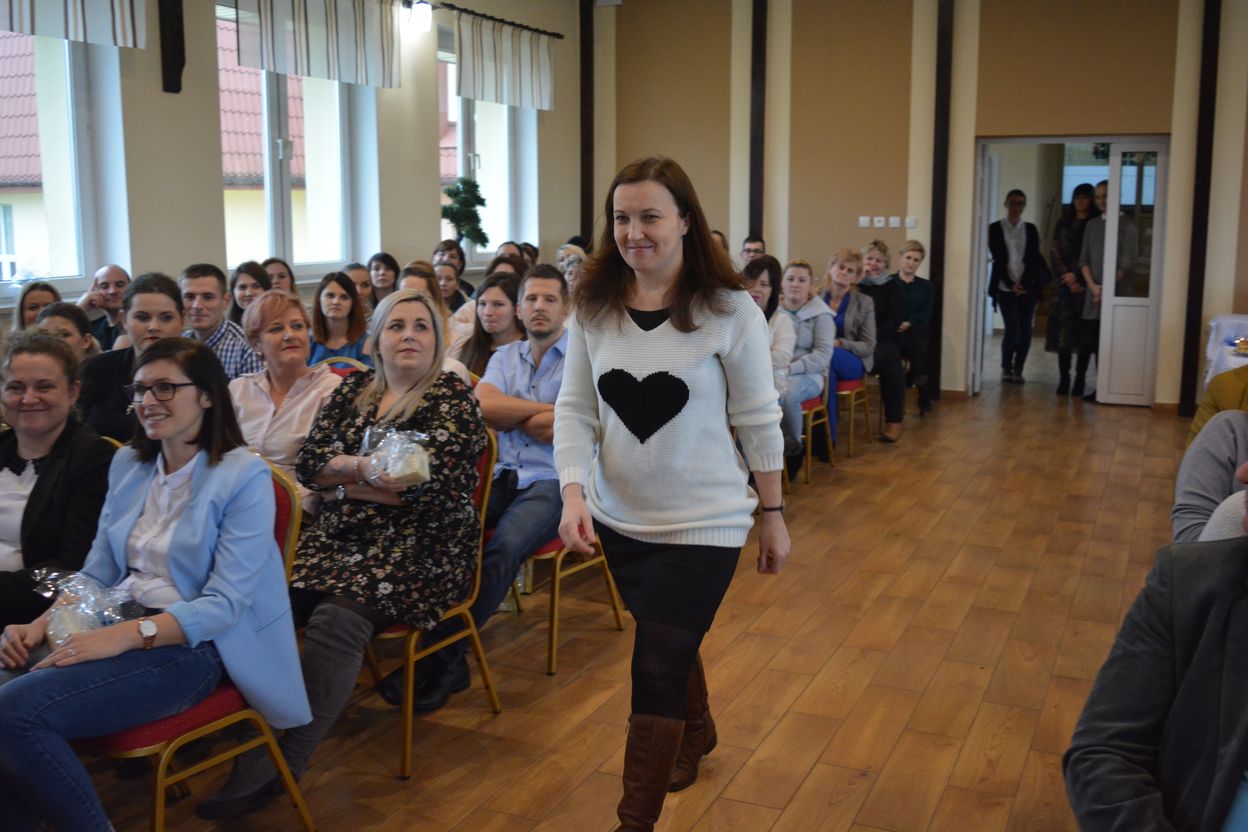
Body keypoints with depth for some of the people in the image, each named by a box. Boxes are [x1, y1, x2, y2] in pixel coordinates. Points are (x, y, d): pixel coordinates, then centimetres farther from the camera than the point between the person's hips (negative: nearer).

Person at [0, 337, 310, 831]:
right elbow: (97, 574, 15)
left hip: (191, 647, -6)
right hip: (118, 631, 7)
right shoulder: (127, 464, 13)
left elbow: (225, 604, -14)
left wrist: (125, 635, -25)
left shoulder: (243, 475, -9)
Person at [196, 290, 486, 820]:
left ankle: (272, 768, -28)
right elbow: (310, 462, 9)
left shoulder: (453, 399, 1)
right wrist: (366, 468, -9)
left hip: (419, 547, -5)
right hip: (339, 537, 5)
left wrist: (345, 480, -5)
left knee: (336, 619, -31)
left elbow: (438, 487, -12)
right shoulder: (353, 390, 17)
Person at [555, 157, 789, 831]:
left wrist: (772, 514, -1)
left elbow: (758, 419, -7)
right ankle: (697, 731, 55)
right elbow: (574, 409, -2)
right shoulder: (593, 307, -4)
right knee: (669, 647, 25)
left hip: (701, 524, -4)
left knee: (656, 672, -4)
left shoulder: (729, 310, -13)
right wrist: (573, 493, -17)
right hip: (618, 520, 4)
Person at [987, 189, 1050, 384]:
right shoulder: (995, 228, 3)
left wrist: (1024, 283, -8)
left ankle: (1018, 370, 12)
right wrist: (1011, 284, -10)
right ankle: (1006, 368, 12)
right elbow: (997, 259, -2)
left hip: (1028, 286, 3)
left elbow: (1034, 258, 5)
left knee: (1025, 331, -2)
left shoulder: (1030, 229, 10)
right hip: (1006, 287, -3)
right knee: (1013, 330, -11)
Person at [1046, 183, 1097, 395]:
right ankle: (1063, 379, 3)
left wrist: (1077, 275, -12)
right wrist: (1067, 278, -5)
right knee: (1063, 332, -1)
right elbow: (1055, 253, 6)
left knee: (1084, 334, -3)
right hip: (1065, 285, 3)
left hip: (1086, 285, -2)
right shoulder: (1064, 223, 11)